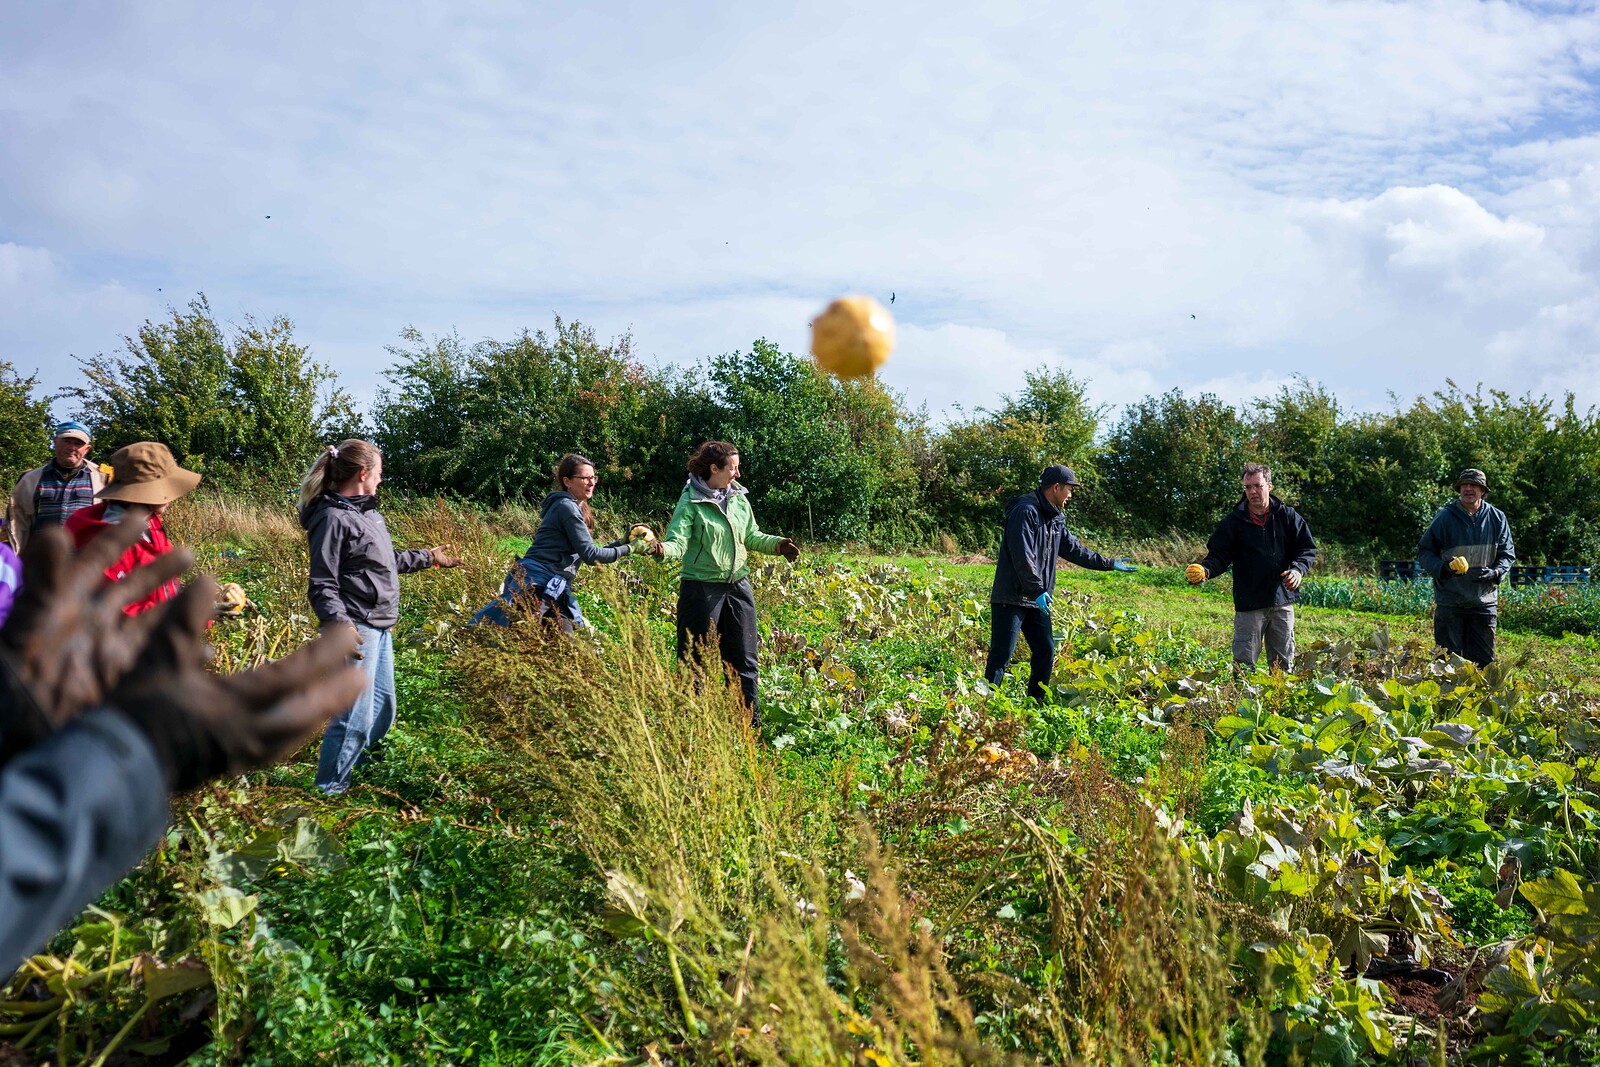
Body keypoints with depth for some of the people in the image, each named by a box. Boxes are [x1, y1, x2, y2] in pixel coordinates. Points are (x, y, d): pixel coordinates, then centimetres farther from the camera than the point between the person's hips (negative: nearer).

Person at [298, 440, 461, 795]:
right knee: (356, 717, -7)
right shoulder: (334, 518, -15)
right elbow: (322, 585, -18)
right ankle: (329, 790, 7)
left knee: (382, 709, 19)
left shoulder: (367, 512, 14)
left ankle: (353, 769, 35)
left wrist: (427, 557, 37)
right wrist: (338, 623, -32)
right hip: (356, 630, -10)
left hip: (380, 628, 10)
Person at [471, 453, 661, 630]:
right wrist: (629, 548, -7)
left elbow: (587, 552, 20)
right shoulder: (567, 506, -9)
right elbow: (590, 555, -13)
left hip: (553, 589, 10)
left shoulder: (575, 508, 21)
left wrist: (622, 541, 14)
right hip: (537, 583, -10)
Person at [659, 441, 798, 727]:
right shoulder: (691, 501, -11)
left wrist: (777, 544, -2)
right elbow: (678, 541, -18)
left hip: (738, 585, 5)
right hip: (701, 587, -5)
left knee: (744, 658, 12)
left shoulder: (739, 497, 5)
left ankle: (751, 719, 22)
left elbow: (751, 536, 13)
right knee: (696, 658, 4)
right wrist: (663, 549, -39)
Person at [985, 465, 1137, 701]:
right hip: (1012, 598, -10)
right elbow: (1022, 555, -23)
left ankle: (1035, 704, 23)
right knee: (1001, 654, -8)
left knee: (1045, 651, 12)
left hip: (1037, 601, 10)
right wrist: (1037, 590, -25)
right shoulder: (1026, 511, -15)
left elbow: (1074, 549, 25)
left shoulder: (1055, 518, 16)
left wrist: (1109, 564, 27)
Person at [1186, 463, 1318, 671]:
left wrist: (1298, 569, -12)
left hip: (1282, 601, 2)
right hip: (1249, 603, -2)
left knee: (1283, 664, 12)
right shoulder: (1233, 521, 0)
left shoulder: (1288, 516, 4)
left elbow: (1307, 548, 7)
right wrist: (1205, 570, -23)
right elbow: (1219, 556, -2)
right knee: (1244, 663, -3)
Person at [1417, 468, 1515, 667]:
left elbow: (1507, 554, 12)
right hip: (1449, 603, -2)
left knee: (1483, 660, 7)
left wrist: (1496, 572, -9)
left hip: (1484, 603, 2)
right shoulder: (1445, 517, -2)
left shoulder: (1497, 518, 6)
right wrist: (1443, 568, -16)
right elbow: (1424, 551, 3)